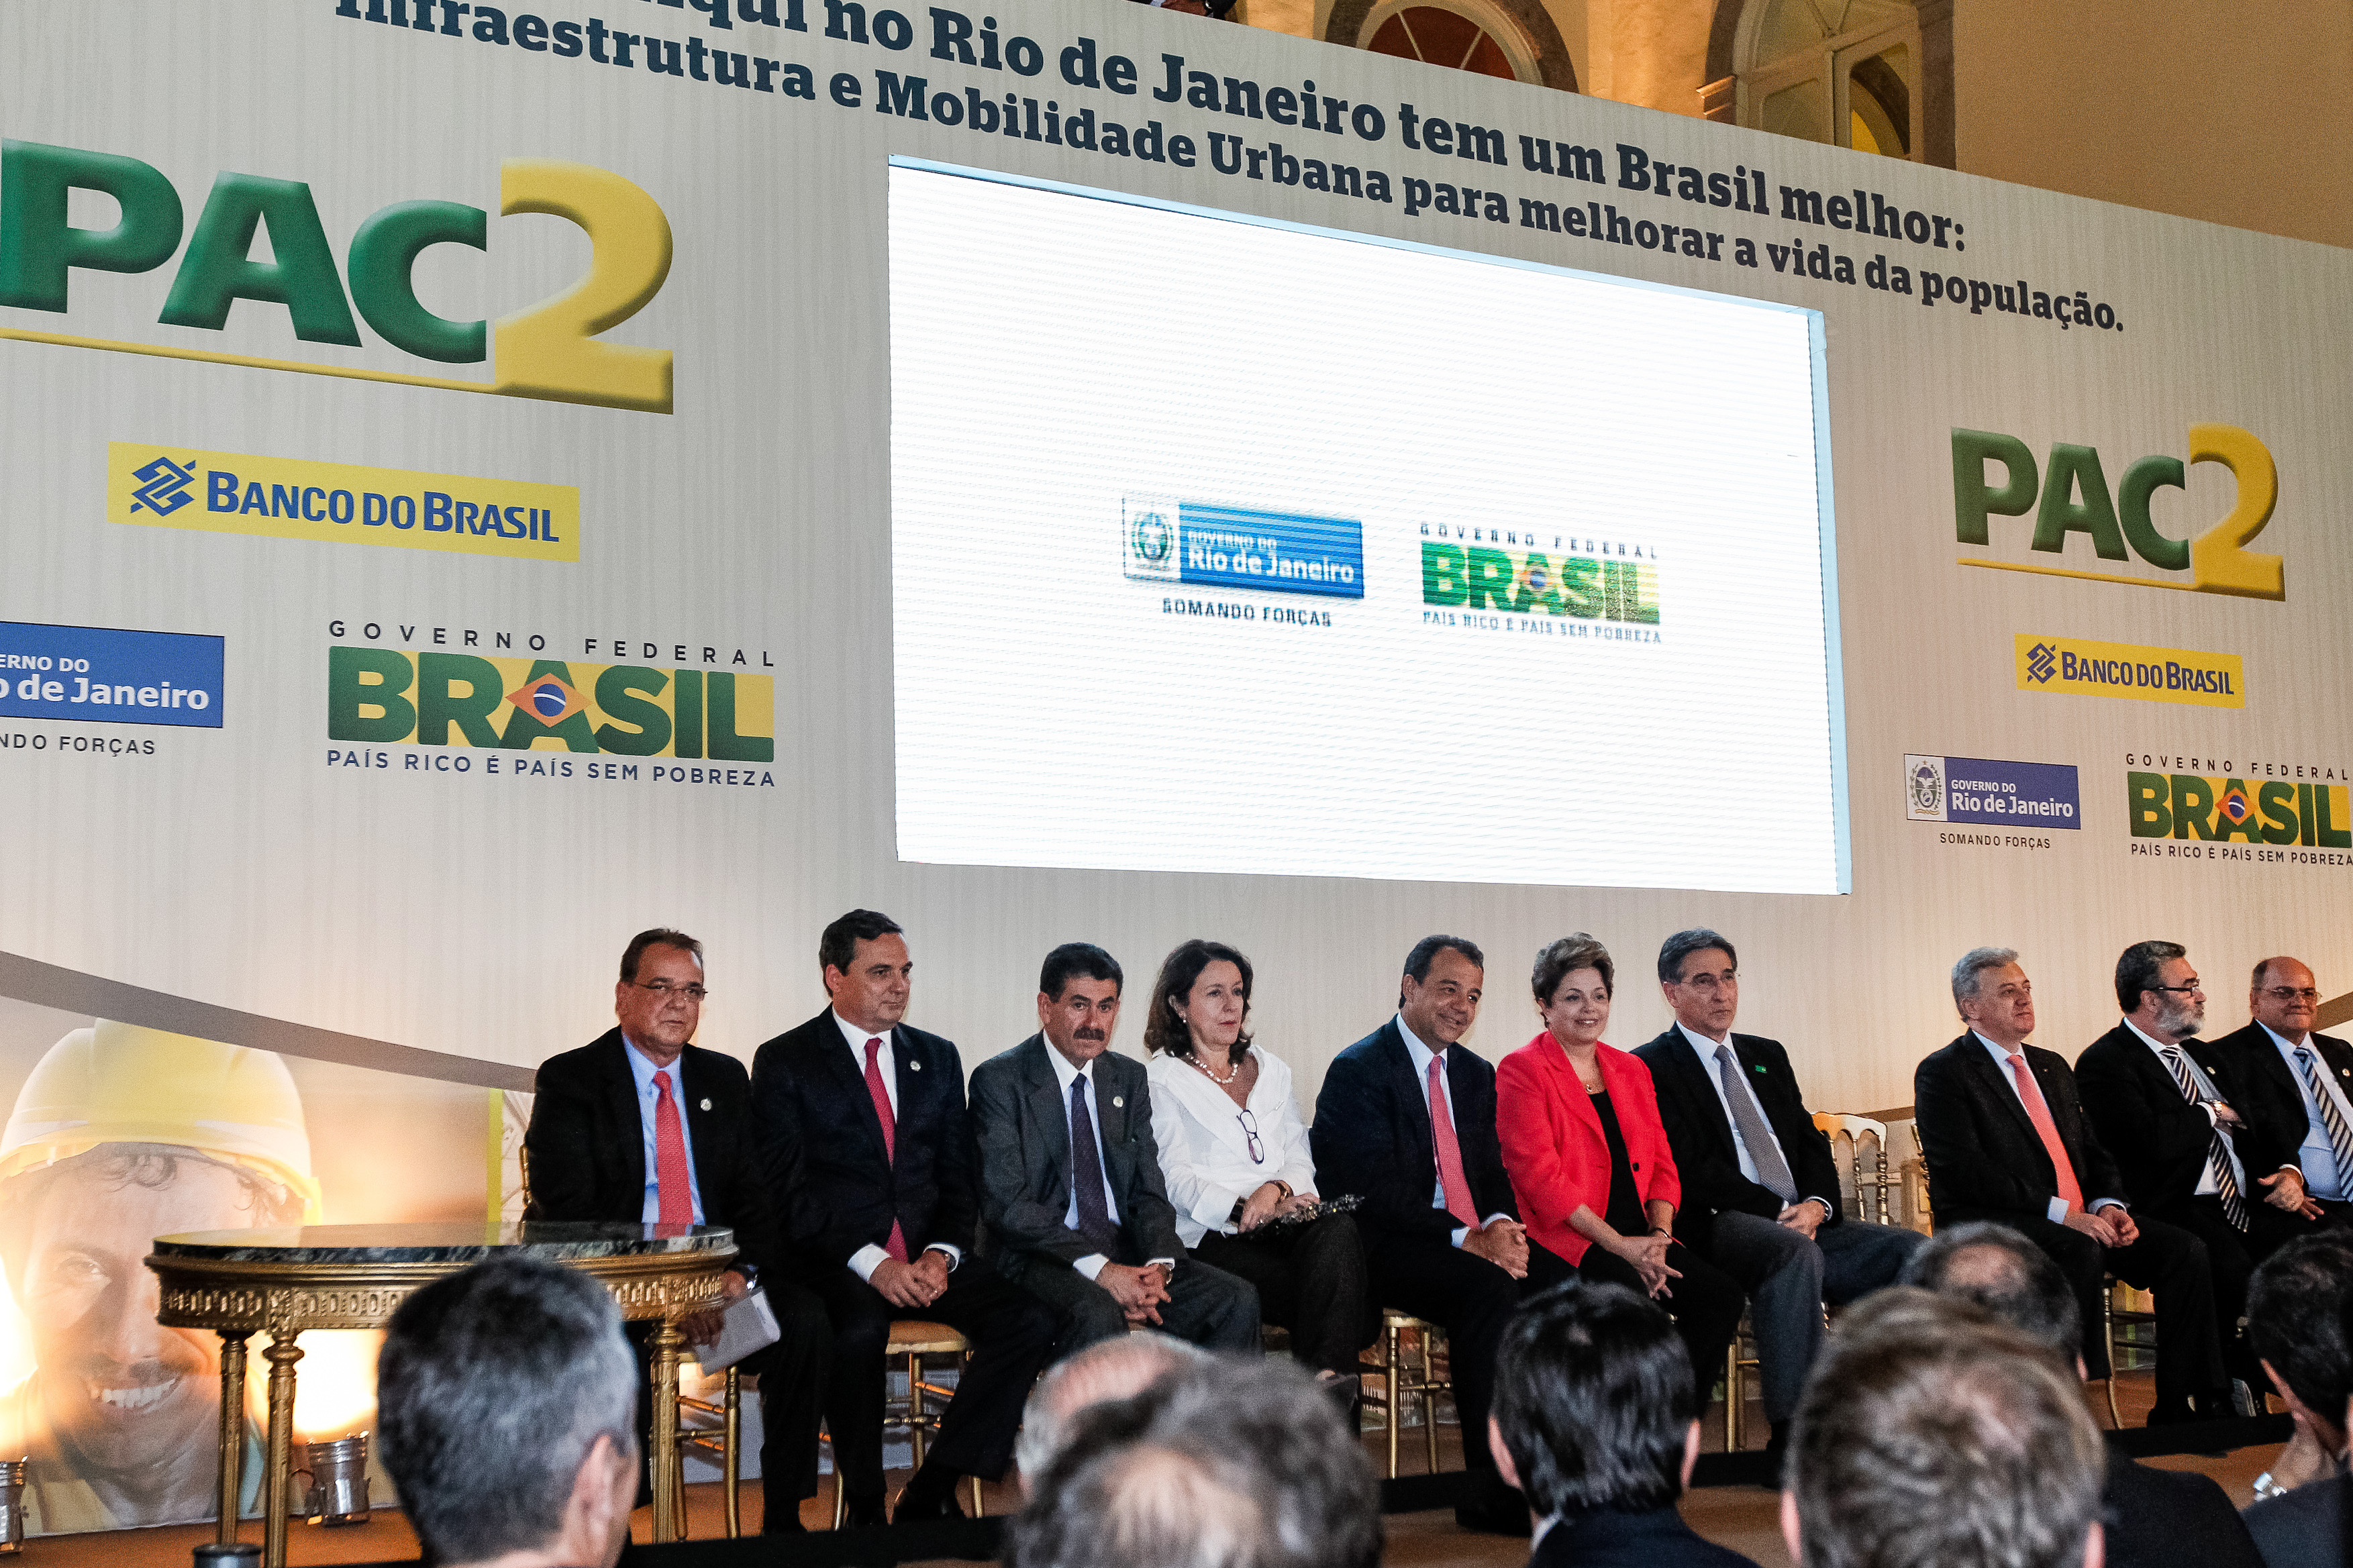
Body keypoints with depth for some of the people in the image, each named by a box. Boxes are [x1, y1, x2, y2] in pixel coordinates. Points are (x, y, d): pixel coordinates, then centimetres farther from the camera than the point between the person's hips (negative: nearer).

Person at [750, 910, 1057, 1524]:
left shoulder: (938, 1058, 16)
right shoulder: (785, 1062, 2)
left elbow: (959, 1176, 14)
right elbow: (786, 1190, -7)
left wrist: (942, 1254, -6)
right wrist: (871, 1263, -18)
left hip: (928, 1255, 5)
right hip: (836, 1262, -4)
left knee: (1030, 1321, -20)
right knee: (859, 1332, -37)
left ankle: (931, 1494, -13)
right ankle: (864, 1506, -15)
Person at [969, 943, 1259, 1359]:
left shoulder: (1131, 1079, 14)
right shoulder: (999, 1081, -4)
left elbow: (1149, 1189, 11)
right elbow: (1006, 1204, -13)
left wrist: (1157, 1264, -11)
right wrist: (1099, 1269, -23)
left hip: (1127, 1254, 6)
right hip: (1043, 1258, -6)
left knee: (1237, 1300, -17)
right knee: (1099, 1313, -37)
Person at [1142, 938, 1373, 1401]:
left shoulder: (1272, 1070, 25)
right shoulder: (1162, 1080, 8)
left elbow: (1300, 1159, 16)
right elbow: (1176, 1178, -4)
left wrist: (1277, 1189, -9)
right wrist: (1244, 1209, -21)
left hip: (1284, 1222, 4)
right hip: (1213, 1239, -4)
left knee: (1337, 1227, -35)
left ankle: (1326, 1373, -44)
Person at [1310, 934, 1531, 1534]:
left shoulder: (1476, 1074, 17)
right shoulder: (1357, 1070, -6)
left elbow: (1494, 1173, 14)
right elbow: (1379, 1191, -15)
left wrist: (1499, 1225, -10)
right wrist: (1467, 1240, -23)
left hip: (1472, 1244, 7)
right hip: (1385, 1249, -6)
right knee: (1490, 1288, -32)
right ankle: (1491, 1486, -26)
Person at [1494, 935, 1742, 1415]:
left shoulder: (1631, 1070, 20)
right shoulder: (1522, 1071, -1)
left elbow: (1661, 1166, 16)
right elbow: (1539, 1176, -10)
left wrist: (1657, 1237, -5)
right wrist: (1619, 1245, -15)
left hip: (1639, 1239, 6)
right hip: (1560, 1240, -6)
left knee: (1719, 1294, -19)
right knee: (1629, 1296, -34)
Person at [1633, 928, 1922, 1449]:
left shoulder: (1767, 1055, 25)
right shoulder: (1650, 1068, 2)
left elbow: (1811, 1142, 18)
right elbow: (1692, 1171, -9)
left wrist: (1815, 1205, -4)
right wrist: (1780, 1213, -15)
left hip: (1804, 1218, 7)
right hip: (1718, 1226, -7)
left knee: (1911, 1249, -16)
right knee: (1795, 1254, -38)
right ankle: (1795, 1435, -37)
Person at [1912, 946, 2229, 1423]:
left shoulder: (2052, 1067, 23)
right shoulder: (1942, 1074, -3)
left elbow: (2093, 1151, 20)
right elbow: (1964, 1172, -15)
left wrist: (2108, 1204, -3)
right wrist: (2060, 1212, -20)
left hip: (2079, 1219, 7)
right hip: (1992, 1224, -7)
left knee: (2183, 1249, -14)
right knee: (2081, 1253, -36)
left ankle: (2179, 1410, -15)